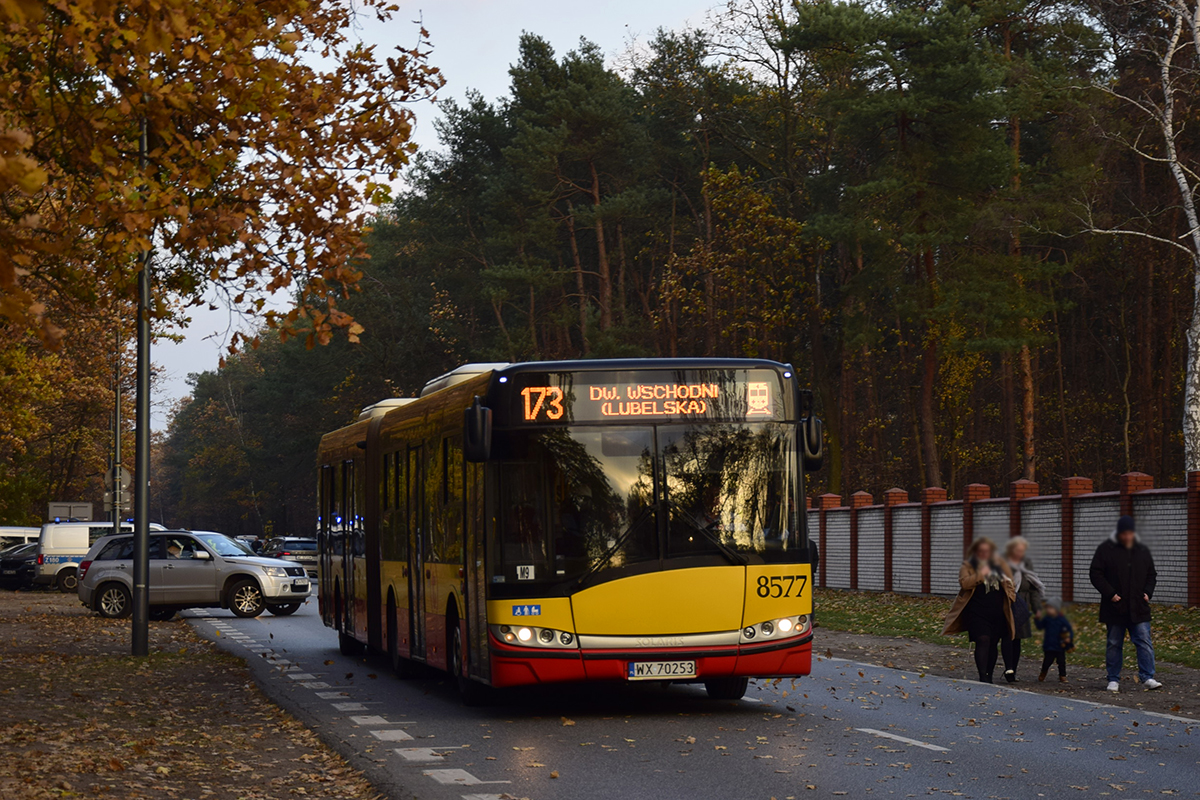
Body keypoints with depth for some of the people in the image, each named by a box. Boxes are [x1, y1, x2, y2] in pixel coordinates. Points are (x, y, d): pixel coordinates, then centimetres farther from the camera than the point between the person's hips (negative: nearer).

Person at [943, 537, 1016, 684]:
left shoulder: (999, 565, 12)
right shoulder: (967, 566, 1)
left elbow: (1009, 580, 24)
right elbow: (964, 583, -16)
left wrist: (1010, 594, 7)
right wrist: (980, 574, -22)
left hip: (997, 613, 4)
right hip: (977, 612, -4)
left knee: (993, 644, 8)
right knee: (982, 640, -18)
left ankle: (989, 676, 17)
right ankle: (983, 676, -21)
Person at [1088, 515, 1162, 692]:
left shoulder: (1143, 551, 9)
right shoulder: (1106, 549, -2)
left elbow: (1151, 575, 20)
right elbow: (1095, 574, -3)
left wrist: (1148, 592, 2)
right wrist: (1110, 593, -13)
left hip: (1138, 608, 2)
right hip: (1115, 608, -2)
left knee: (1144, 642, -5)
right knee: (1114, 644, 5)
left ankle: (1147, 678, -3)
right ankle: (1113, 680, 13)